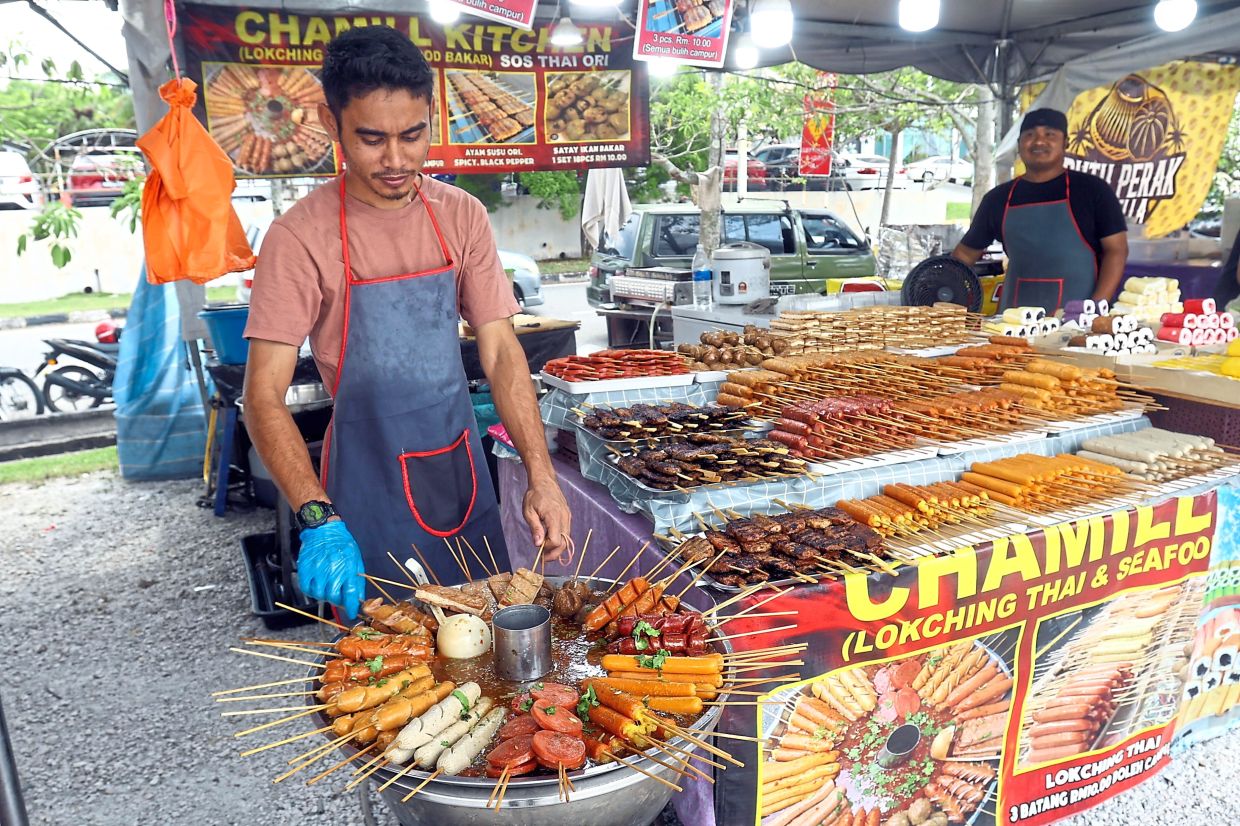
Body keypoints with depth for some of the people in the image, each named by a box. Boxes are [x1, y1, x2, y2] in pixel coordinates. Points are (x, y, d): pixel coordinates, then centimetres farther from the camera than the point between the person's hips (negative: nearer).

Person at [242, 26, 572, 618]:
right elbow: (264, 398, -15)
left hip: (462, 464, 4)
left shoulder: (461, 216, -2)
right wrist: (318, 519, -29)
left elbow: (500, 351, -4)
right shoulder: (301, 237, -14)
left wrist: (541, 478, -14)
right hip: (368, 482, -3)